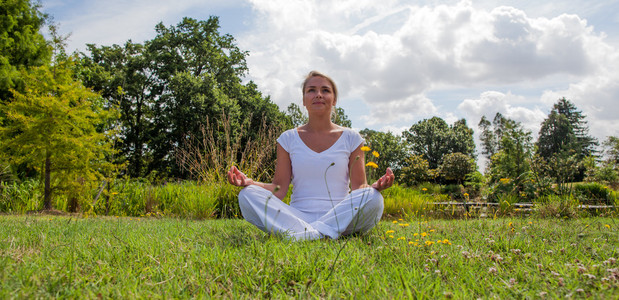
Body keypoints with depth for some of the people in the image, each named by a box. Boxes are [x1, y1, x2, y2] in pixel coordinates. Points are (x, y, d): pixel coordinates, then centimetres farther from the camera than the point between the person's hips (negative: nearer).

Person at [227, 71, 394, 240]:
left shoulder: (351, 138, 10)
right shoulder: (288, 139, 11)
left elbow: (358, 186, 5)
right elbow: (279, 189, 5)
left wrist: (375, 186, -19)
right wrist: (249, 182, -13)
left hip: (339, 217, 0)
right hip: (297, 217, 1)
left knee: (372, 198, -30)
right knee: (248, 195, -24)